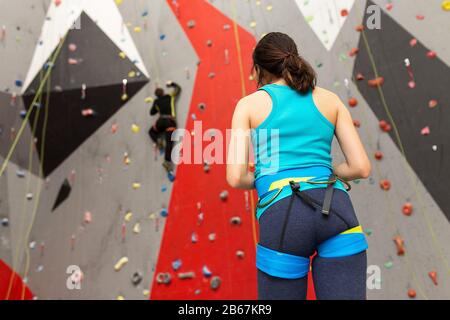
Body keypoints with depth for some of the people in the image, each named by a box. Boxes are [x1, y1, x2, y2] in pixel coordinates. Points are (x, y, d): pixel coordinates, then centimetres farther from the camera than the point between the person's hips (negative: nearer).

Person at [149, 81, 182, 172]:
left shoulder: (156, 102, 15)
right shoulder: (170, 97, 10)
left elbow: (152, 113, 23)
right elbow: (178, 88, 23)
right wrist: (171, 84, 38)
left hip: (161, 121, 2)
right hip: (170, 121, -2)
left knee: (151, 131, 32)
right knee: (169, 143, -9)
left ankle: (157, 141, 3)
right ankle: (167, 161, -20)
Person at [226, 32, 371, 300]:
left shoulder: (249, 104, 12)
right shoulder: (330, 99, 19)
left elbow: (236, 178, 3)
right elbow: (362, 167, 13)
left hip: (282, 216, -2)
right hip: (336, 209, 2)